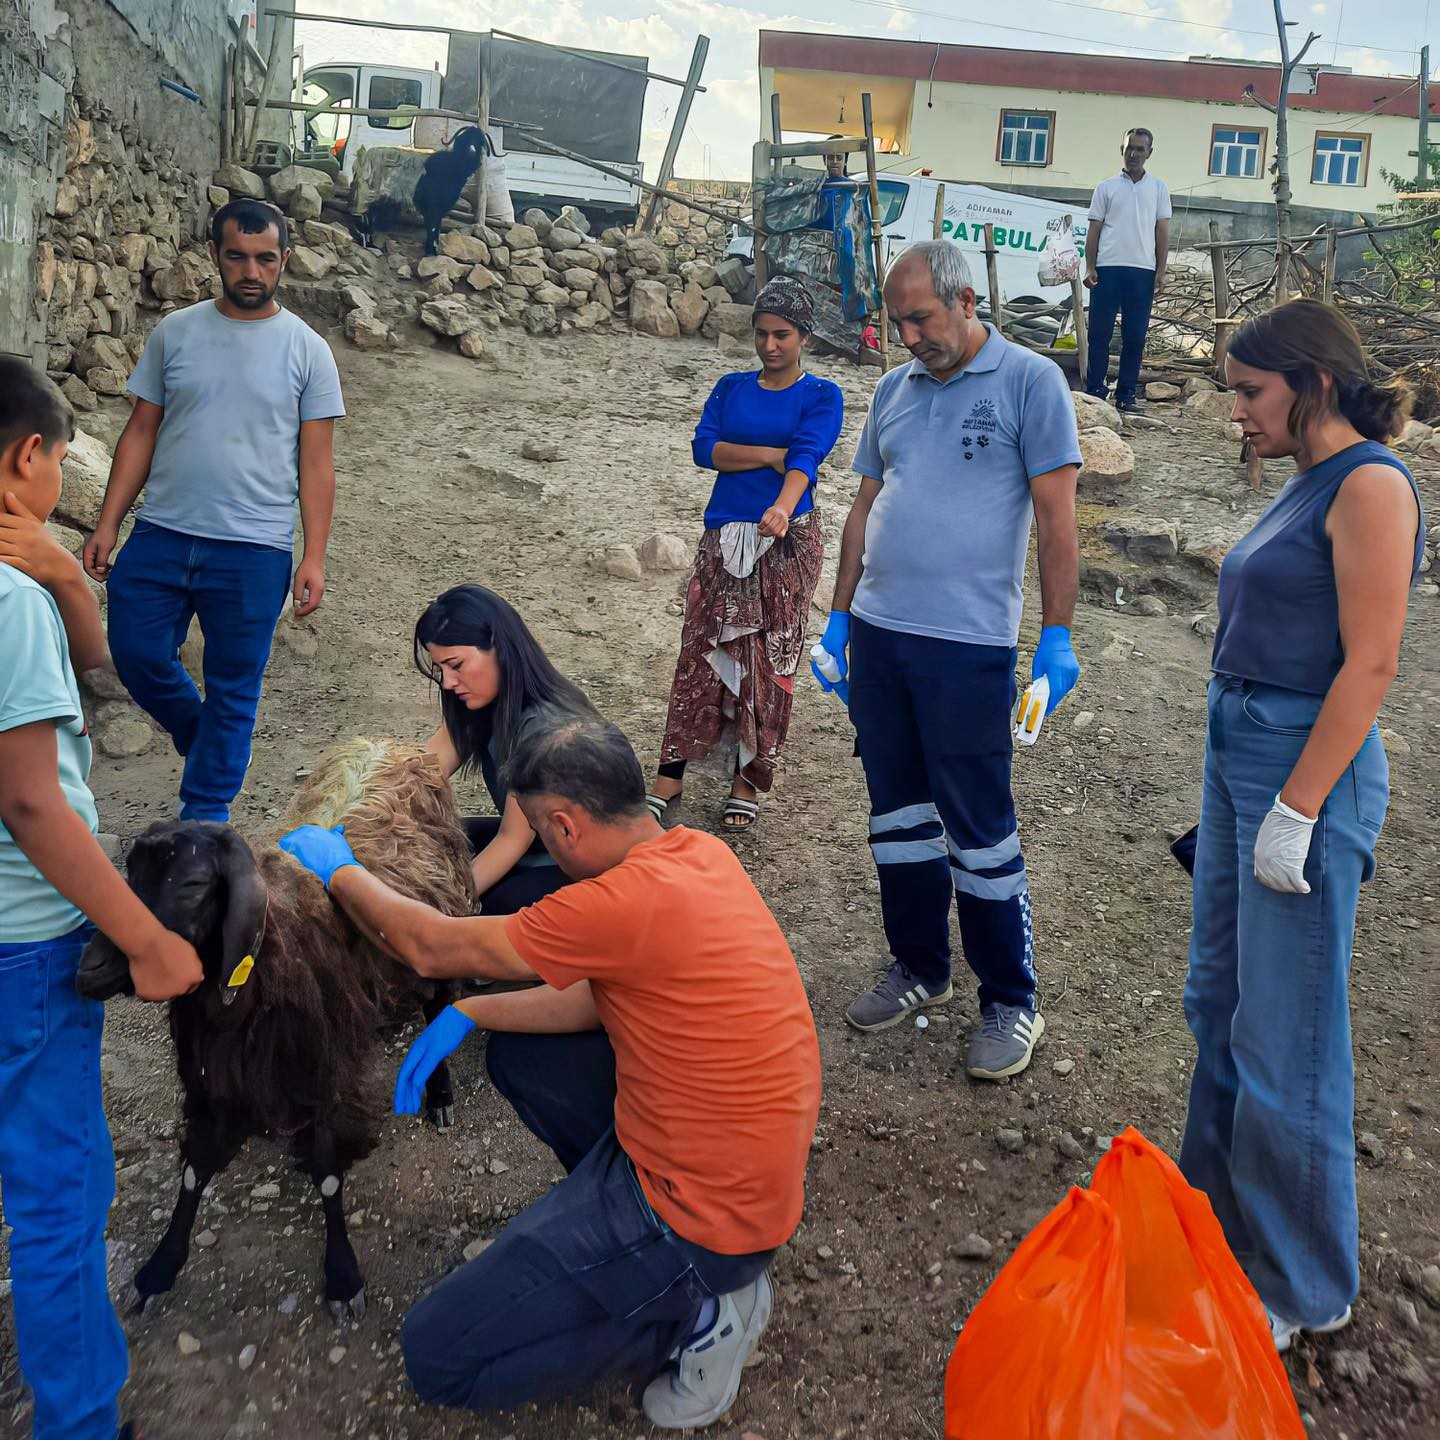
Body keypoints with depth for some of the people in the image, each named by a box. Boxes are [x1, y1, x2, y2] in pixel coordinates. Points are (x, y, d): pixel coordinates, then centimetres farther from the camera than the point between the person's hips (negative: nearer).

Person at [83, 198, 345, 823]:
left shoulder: (306, 349, 1)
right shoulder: (174, 332, 6)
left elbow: (316, 461, 0)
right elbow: (141, 431, 8)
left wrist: (314, 556, -6)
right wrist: (108, 523, 1)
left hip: (254, 547, -2)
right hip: (160, 535, 2)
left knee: (233, 688, 5)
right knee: (136, 654, 3)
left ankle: (204, 815, 20)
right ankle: (202, 738, 33)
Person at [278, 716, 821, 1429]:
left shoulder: (632, 901, -29)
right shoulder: (700, 850, -3)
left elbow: (431, 948, -15)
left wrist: (339, 870, 2)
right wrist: (470, 1014, 5)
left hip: (705, 1208, -9)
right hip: (749, 1159, 9)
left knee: (437, 1357, -2)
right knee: (516, 1055, 19)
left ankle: (698, 1311, 2)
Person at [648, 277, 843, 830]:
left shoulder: (821, 396, 0)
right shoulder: (732, 386, 10)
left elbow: (807, 456, -19)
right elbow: (704, 448, -4)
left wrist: (783, 506, -37)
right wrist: (773, 455, -13)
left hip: (786, 539, -2)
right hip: (724, 535, 3)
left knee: (769, 659, 2)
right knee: (701, 650, 1)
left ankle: (748, 783, 13)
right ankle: (670, 777, 7)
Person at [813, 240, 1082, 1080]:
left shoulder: (1029, 382, -4)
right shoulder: (895, 391, 14)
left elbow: (1056, 517, -8)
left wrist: (1057, 637, -12)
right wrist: (840, 616, 15)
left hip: (968, 643, -6)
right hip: (877, 634, 6)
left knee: (979, 828, 1)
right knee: (898, 812, 14)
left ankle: (1012, 1001, 17)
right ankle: (920, 969, 31)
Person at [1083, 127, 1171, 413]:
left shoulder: (1158, 188, 11)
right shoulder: (1106, 187, 10)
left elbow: (1162, 232, 9)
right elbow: (1094, 230, 8)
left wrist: (1160, 272, 0)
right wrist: (1090, 268, -3)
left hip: (1142, 270, 1)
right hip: (1107, 268, -1)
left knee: (1135, 335, 1)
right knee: (1100, 332, -2)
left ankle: (1126, 395, 5)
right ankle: (1095, 391, 4)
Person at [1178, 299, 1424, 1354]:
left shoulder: (1371, 484, -13)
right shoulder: (1309, 486, 14)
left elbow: (1371, 663, -19)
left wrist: (1295, 809, -21)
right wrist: (1247, 791, 16)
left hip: (1306, 763, -9)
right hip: (1239, 754, 9)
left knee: (1284, 1040, 1)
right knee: (1219, 1003, 19)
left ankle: (1300, 1288, 20)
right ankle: (1219, 1209, 40)